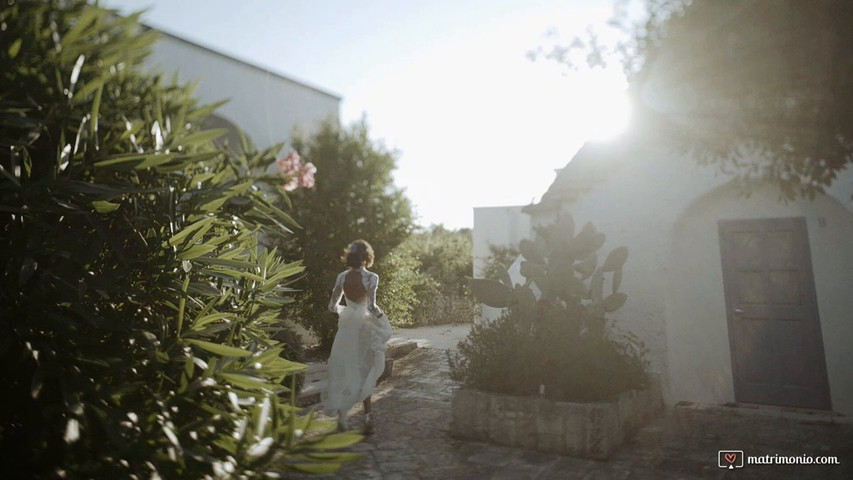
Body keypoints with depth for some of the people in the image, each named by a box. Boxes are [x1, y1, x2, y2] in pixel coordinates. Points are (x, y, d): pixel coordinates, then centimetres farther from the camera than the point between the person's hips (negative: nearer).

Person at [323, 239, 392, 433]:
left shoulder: (342, 277, -3)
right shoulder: (371, 277, -14)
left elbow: (332, 305, -1)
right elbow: (371, 307, -21)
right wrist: (382, 316, -1)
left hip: (347, 325, 2)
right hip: (364, 327, -2)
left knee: (344, 370, 13)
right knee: (364, 372, 12)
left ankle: (341, 413, 17)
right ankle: (367, 414, 9)